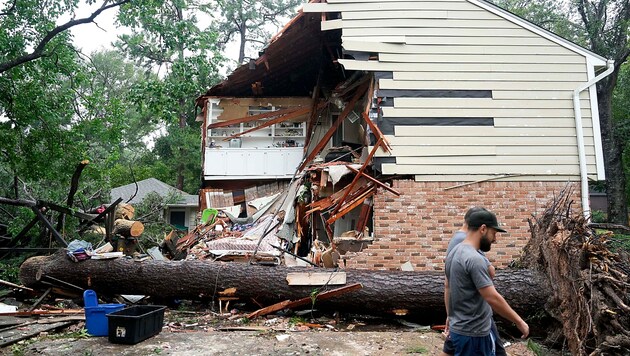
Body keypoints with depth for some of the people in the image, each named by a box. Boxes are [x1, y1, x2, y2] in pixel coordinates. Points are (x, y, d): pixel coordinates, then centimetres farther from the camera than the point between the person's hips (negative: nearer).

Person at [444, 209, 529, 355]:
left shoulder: (455, 252, 8)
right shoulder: (474, 259, -25)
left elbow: (447, 287, 16)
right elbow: (493, 298, -26)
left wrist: (450, 318, 22)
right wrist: (519, 322, -15)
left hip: (459, 327, 10)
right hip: (473, 333, -10)